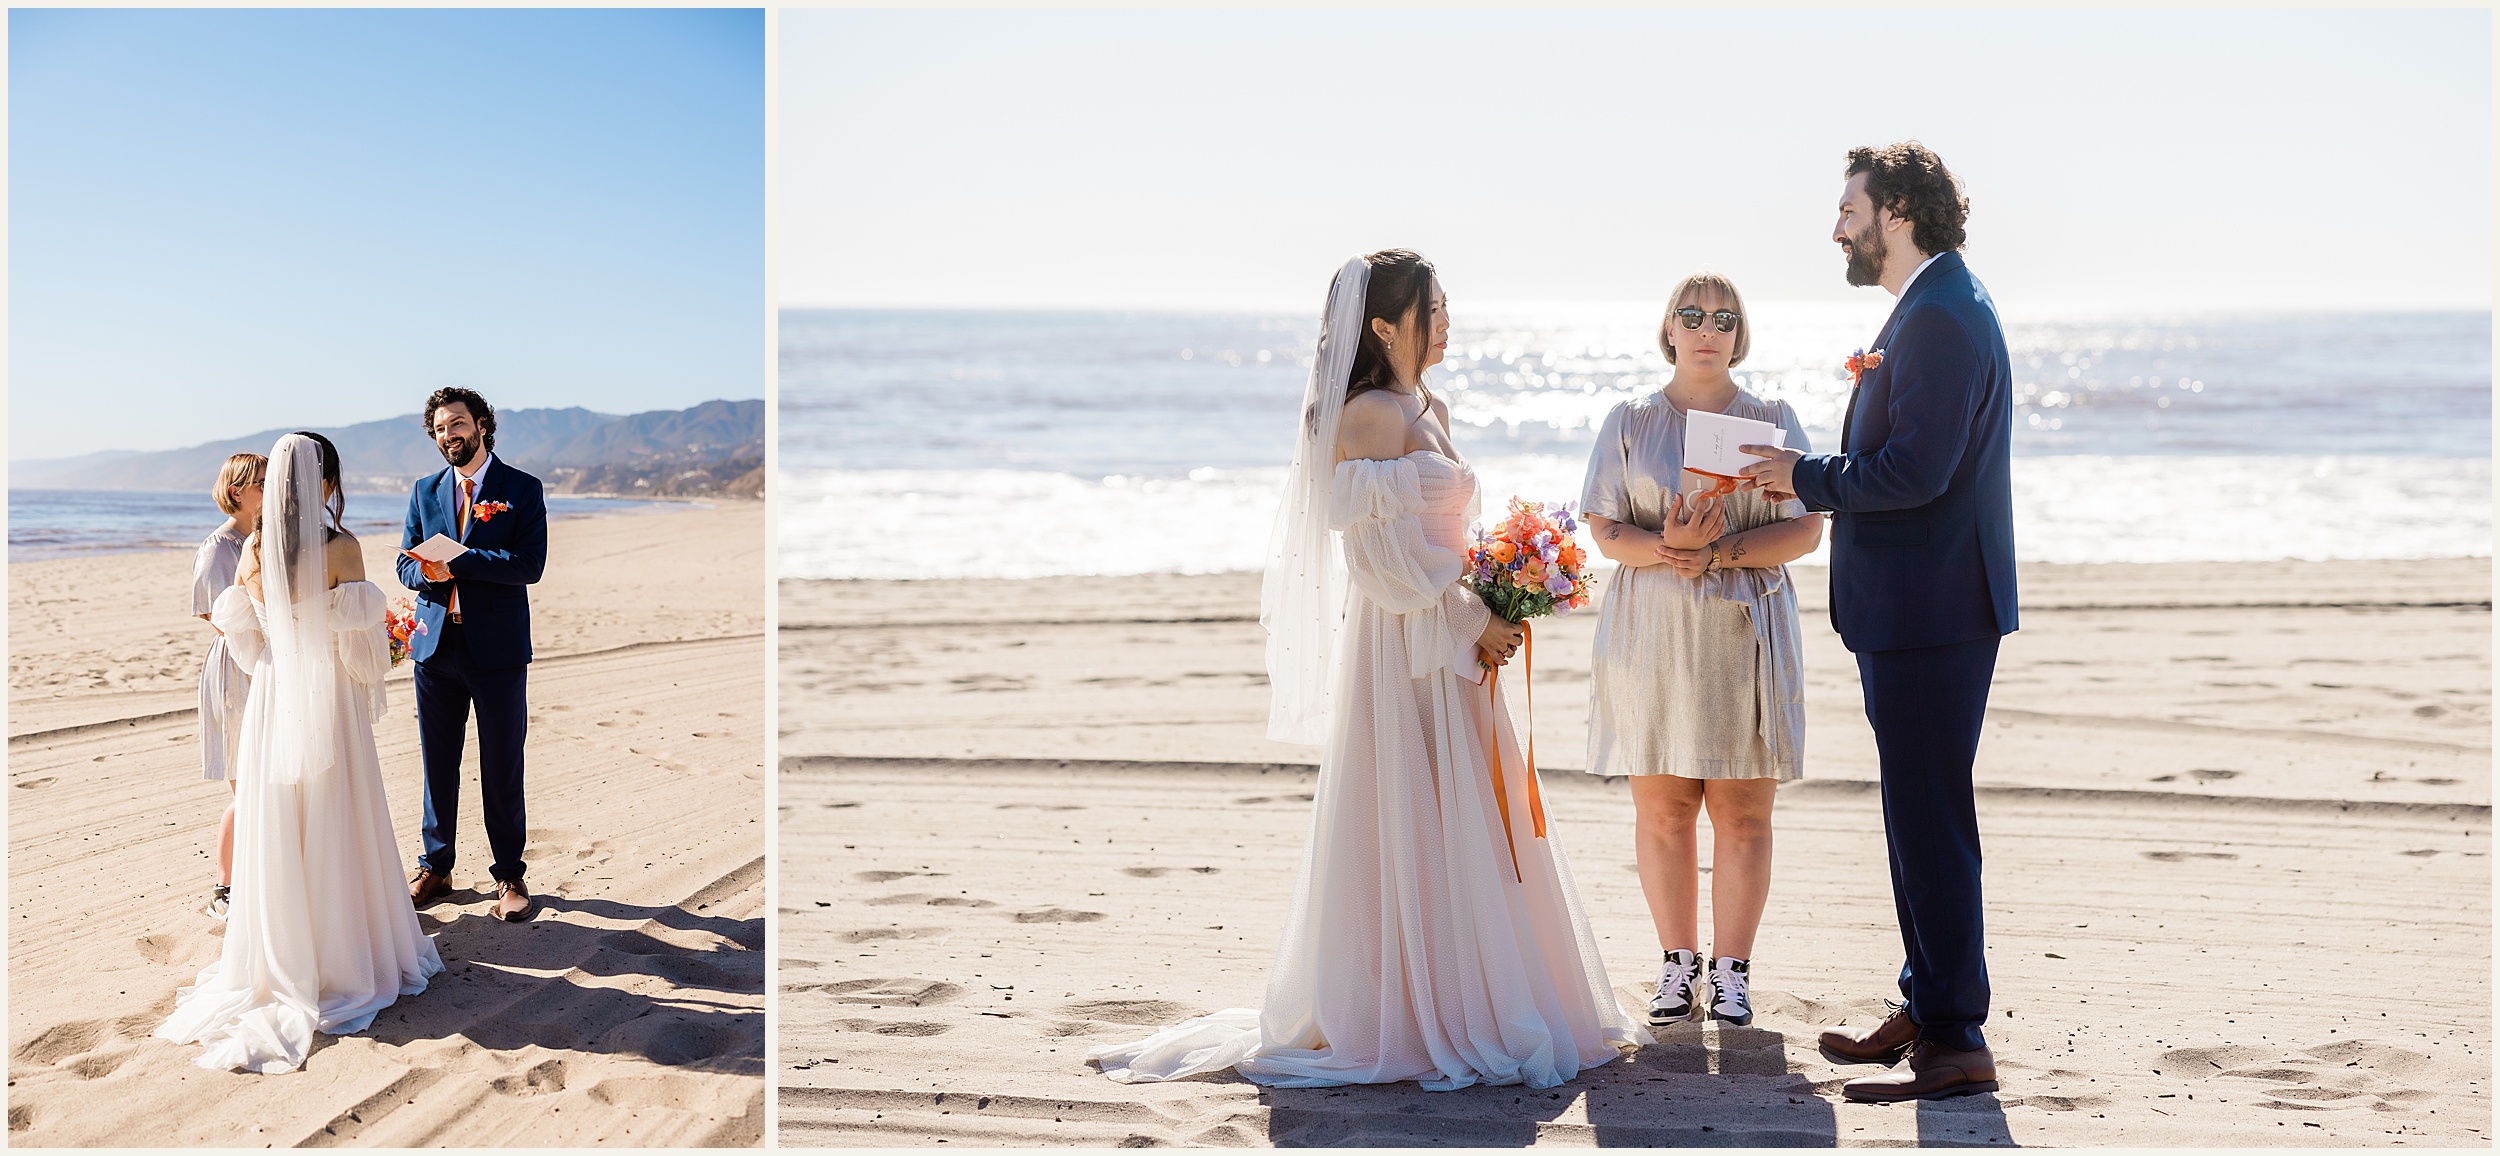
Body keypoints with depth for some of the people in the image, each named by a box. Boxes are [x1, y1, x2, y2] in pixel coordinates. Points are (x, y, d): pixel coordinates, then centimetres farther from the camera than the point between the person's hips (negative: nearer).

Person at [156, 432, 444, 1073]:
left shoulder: (253, 551, -1)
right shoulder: (341, 548, -14)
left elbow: (245, 642, 7)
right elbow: (360, 644, -13)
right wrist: (374, 678, 8)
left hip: (272, 700, 4)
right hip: (329, 705, -4)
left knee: (276, 830, 11)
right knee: (334, 832, 6)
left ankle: (282, 959, 20)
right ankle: (343, 954, 14)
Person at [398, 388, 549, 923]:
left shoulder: (523, 490, -1)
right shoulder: (425, 491, 12)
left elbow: (529, 564, -13)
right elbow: (407, 562, 10)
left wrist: (456, 561, -19)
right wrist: (429, 573, -14)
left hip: (497, 648, -4)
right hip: (435, 643, 4)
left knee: (502, 769, 2)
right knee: (437, 763, 10)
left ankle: (509, 875, 12)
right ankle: (435, 867, 23)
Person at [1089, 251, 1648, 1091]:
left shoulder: (1429, 411, 16)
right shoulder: (1371, 413, -14)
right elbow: (1381, 555, -19)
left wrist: (1486, 617, 8)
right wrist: (1471, 622, -13)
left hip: (1450, 650, 9)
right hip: (1402, 649, -9)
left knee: (1461, 825, 13)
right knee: (1406, 826, -3)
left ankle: (1455, 1003, 24)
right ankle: (1383, 1019, 7)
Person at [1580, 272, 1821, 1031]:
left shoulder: (1773, 420, 7)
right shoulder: (1631, 422, 8)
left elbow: (1805, 531, -1)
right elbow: (1604, 531, 2)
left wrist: (1718, 553, -14)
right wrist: (1667, 547, -18)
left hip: (1746, 634, 0)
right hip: (1651, 634, 0)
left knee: (1743, 811, 0)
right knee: (1661, 807, 2)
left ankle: (1732, 968, 10)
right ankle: (1678, 962, 15)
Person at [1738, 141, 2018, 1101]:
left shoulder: (1938, 318, -17)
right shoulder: (1939, 305, 17)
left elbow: (1913, 471, -24)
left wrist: (1804, 476, -12)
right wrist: (1814, 475, 9)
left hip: (1930, 615, -11)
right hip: (1917, 609, 11)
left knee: (1930, 821, -5)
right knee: (1921, 815, 16)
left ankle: (1955, 1042, 3)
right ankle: (1927, 1011, 27)